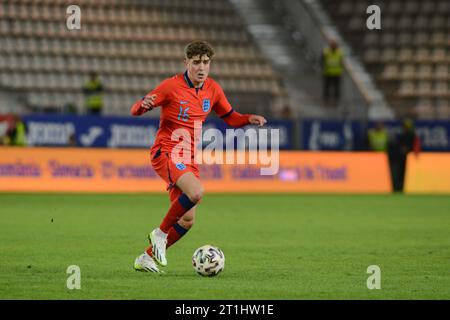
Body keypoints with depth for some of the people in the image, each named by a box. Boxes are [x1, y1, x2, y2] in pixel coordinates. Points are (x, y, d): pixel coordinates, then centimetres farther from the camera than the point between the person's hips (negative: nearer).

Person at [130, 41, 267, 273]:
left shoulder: (213, 89, 6)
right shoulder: (172, 86, -10)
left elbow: (230, 117, 19)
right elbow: (135, 110, -8)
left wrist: (249, 119, -2)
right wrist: (144, 105, -33)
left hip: (189, 160, 7)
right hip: (165, 153, -7)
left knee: (187, 221, 5)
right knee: (196, 192, -32)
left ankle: (147, 258, 20)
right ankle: (160, 233, -13)